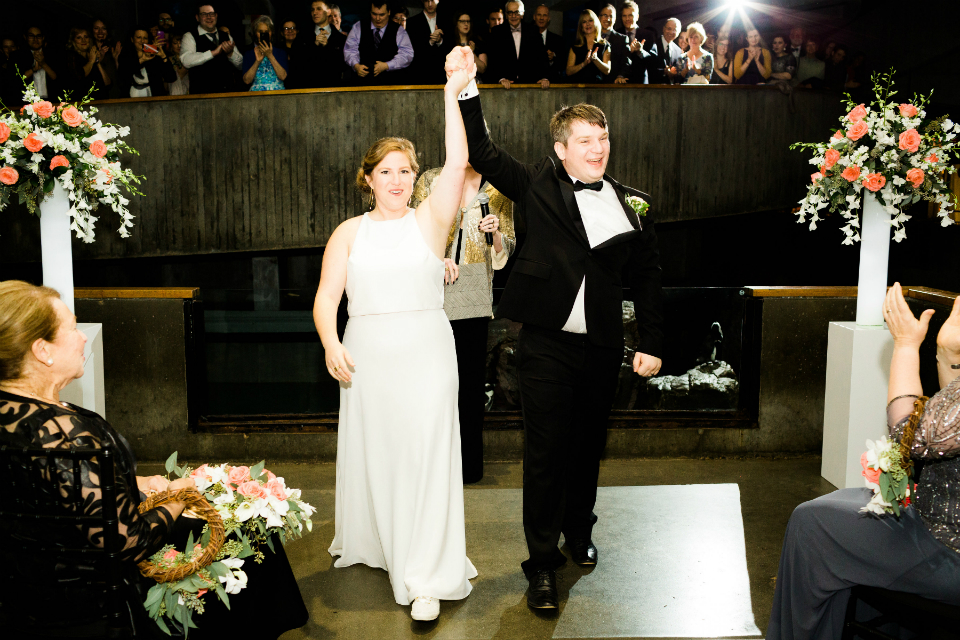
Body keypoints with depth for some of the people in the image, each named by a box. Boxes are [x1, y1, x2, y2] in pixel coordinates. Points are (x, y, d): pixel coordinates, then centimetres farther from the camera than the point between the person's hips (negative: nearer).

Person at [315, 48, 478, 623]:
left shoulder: (430, 220, 3)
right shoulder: (350, 233, 7)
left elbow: (458, 163, -11)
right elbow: (327, 297, -2)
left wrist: (453, 94, -17)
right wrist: (331, 343, -20)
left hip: (426, 354, -2)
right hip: (367, 355, 2)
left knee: (426, 453, -3)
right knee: (370, 451, 14)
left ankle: (426, 578, 4)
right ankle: (369, 542, 38)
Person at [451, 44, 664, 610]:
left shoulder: (632, 204, 7)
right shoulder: (538, 188, 1)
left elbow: (647, 277, 10)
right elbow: (482, 153, -3)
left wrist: (652, 343, 5)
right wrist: (468, 90, -13)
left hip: (602, 349, 3)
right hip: (547, 345, -3)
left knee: (588, 446, 17)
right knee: (545, 452, 1)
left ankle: (579, 530, 40)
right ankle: (543, 564, 12)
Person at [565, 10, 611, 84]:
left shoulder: (605, 45, 13)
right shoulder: (575, 46, 13)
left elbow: (607, 71, 5)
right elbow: (568, 71, 5)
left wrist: (595, 59, -11)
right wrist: (584, 63, -11)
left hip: (597, 86, 0)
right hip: (577, 85, 0)